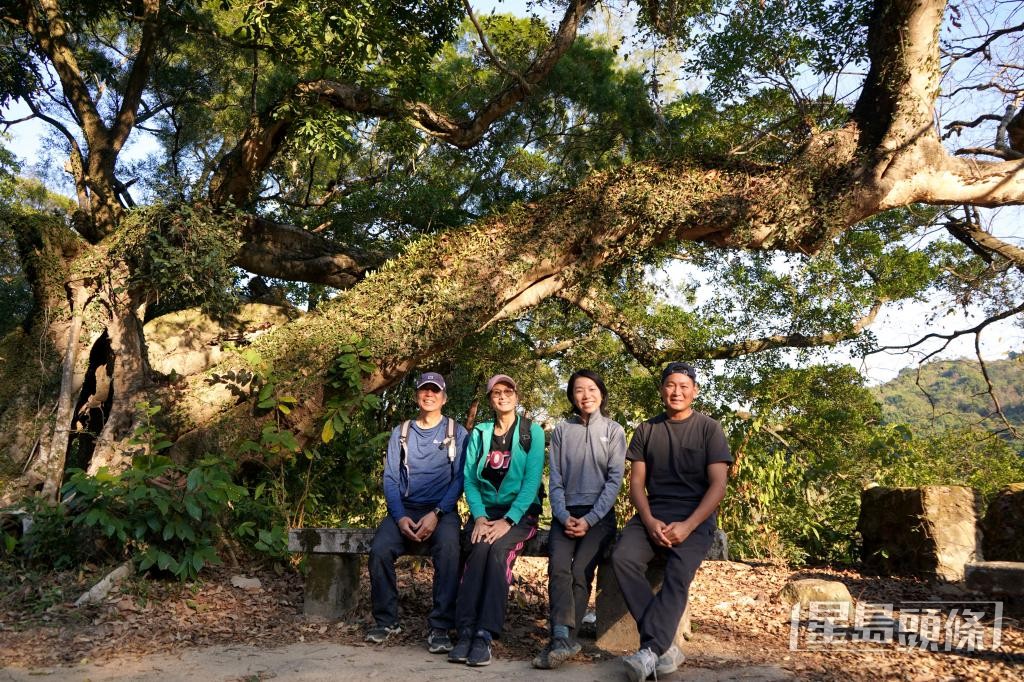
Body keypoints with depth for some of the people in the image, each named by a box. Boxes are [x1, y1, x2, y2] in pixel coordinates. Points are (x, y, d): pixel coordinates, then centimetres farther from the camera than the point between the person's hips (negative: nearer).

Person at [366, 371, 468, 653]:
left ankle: (440, 628, -24)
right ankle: (386, 620, -5)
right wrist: (400, 517, -9)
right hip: (405, 508, 2)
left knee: (448, 549, -34)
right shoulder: (401, 432, 15)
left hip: (442, 509, -2)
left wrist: (436, 514, -15)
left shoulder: (457, 432, 8)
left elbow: (459, 478, -1)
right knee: (379, 550, -26)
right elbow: (390, 479, 8)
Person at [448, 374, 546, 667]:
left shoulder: (532, 431, 0)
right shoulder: (478, 434, 10)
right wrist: (479, 517, -14)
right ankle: (466, 631, -30)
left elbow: (532, 480, -10)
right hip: (485, 510, 2)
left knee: (498, 549, -32)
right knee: (481, 548, -29)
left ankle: (484, 634, -33)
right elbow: (469, 480, 3)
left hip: (520, 512, -2)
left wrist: (508, 521, -20)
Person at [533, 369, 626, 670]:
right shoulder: (561, 431, 13)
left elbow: (614, 480, -1)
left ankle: (561, 638, -21)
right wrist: (564, 516, -7)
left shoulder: (613, 431, 7)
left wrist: (589, 520, -11)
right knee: (558, 566, -24)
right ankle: (564, 638, -30)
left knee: (580, 570, -23)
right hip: (566, 513, 2)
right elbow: (554, 479, 9)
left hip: (599, 513, -1)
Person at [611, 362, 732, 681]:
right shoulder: (646, 430, 11)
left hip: (695, 516, -2)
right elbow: (636, 483, 7)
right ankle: (664, 646, -23)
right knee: (622, 558, -26)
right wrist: (649, 520, -12)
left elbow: (718, 485, -4)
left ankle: (650, 651, -31)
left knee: (679, 573, -31)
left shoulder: (709, 429, 3)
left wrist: (687, 525, -17)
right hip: (653, 513, 3)